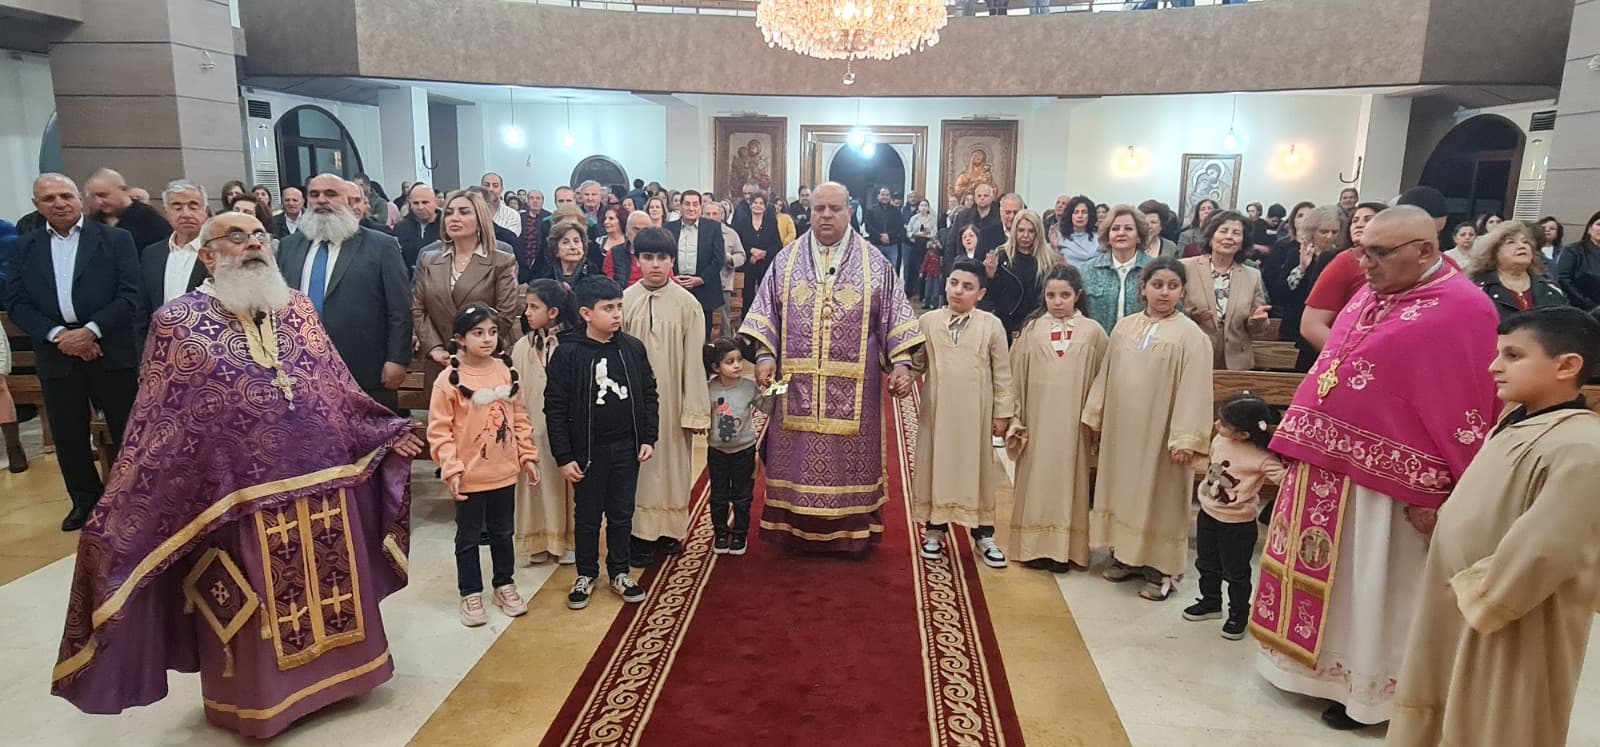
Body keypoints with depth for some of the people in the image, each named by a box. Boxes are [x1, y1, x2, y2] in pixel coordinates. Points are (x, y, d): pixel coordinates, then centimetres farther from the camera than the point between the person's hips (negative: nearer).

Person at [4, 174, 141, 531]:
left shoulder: (115, 240, 0)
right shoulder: (26, 248, 9)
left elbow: (129, 296, -7)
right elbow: (16, 303, 4)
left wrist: (90, 331, -17)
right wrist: (57, 335, -11)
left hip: (110, 351, -3)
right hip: (56, 354, 3)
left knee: (128, 431, 3)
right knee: (68, 435, 10)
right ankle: (85, 500, 25)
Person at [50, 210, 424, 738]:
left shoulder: (297, 308, 6)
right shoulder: (179, 322, -6)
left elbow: (336, 388, 12)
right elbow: (156, 426, -7)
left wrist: (388, 433, 9)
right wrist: (119, 517, -11)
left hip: (321, 483, 4)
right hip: (241, 497, -3)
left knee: (328, 594, 17)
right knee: (253, 611, 12)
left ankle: (331, 672, 38)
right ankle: (259, 700, 32)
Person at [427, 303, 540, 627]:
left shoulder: (507, 372, 0)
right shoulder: (449, 380, -13)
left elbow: (520, 418, 7)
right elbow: (439, 430, -12)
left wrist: (528, 456, 6)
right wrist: (450, 468, -17)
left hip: (505, 472, 4)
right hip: (469, 476, -4)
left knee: (502, 532, 18)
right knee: (468, 537, 11)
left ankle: (505, 586, 34)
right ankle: (471, 594, 25)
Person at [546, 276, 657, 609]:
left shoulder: (633, 348, -2)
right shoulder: (567, 353, -11)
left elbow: (648, 394, 7)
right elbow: (555, 408, -9)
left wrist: (648, 438, 2)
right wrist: (563, 457, -10)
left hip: (626, 447, 3)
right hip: (588, 450, -3)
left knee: (622, 513, 14)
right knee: (587, 516, 11)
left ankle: (619, 572, 29)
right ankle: (586, 574, 28)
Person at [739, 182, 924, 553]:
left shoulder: (874, 263, 2)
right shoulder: (786, 260, 6)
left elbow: (895, 316, 1)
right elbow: (766, 312, 6)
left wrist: (901, 363, -9)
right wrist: (764, 355, -7)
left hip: (852, 387, -1)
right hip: (797, 383, 1)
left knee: (850, 456, 7)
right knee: (799, 457, 8)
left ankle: (851, 532, 20)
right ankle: (797, 530, 22)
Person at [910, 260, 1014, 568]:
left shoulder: (992, 325, -4)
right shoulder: (927, 321, -1)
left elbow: (1002, 374, -1)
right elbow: (915, 365, 5)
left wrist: (1002, 413, -1)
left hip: (976, 413, -1)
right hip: (937, 411, 1)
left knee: (978, 469, 9)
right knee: (936, 466, 10)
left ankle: (983, 534, 21)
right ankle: (935, 528, 24)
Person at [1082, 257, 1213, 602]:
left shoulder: (1191, 335, -9)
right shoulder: (1124, 327, 6)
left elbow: (1194, 390, -14)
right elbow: (1106, 375, 11)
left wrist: (1186, 438, -19)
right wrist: (1095, 416, 11)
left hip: (1159, 434, -5)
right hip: (1122, 429, 5)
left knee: (1159, 497, 4)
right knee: (1123, 491, 13)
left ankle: (1160, 568, 15)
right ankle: (1126, 556, 27)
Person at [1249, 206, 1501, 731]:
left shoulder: (1463, 309, -15)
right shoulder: (1372, 293, 9)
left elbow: (1465, 415, -17)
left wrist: (1438, 499, -17)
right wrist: (1304, 442, 15)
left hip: (1382, 480, -8)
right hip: (1328, 463, 8)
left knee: (1369, 587, 7)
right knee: (1322, 573, 18)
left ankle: (1367, 686, 25)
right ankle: (1319, 659, 36)